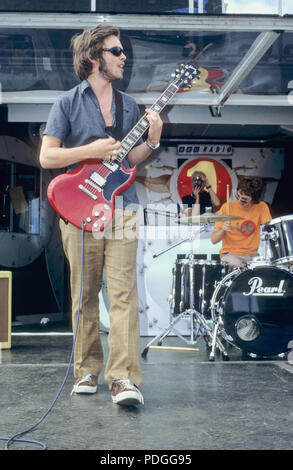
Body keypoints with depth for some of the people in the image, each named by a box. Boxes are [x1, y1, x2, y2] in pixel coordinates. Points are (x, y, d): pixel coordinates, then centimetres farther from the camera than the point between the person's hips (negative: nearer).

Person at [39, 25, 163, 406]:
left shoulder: (129, 105, 17)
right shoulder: (68, 103, 4)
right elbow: (46, 156, -2)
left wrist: (152, 141, -1)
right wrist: (92, 151, -12)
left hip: (121, 207, 3)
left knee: (124, 292, -8)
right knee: (84, 294, 5)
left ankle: (124, 377, -8)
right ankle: (87, 370, 18)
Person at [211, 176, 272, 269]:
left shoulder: (262, 207, -3)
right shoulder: (227, 207, -8)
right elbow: (214, 240, -7)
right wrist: (222, 230, -26)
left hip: (252, 254, 2)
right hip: (230, 253, -2)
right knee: (239, 267, -30)